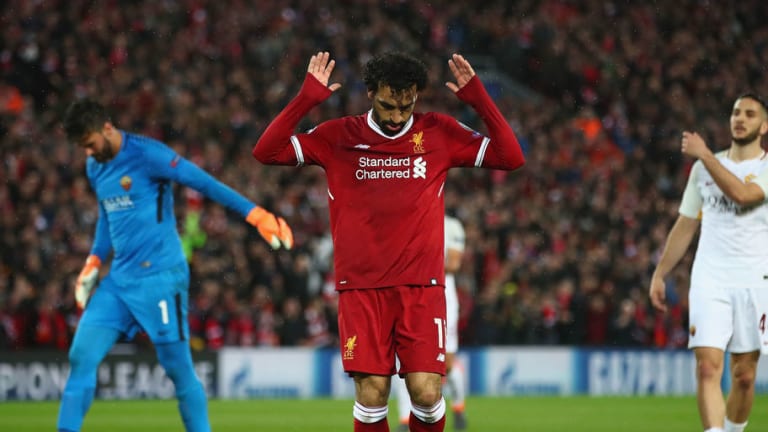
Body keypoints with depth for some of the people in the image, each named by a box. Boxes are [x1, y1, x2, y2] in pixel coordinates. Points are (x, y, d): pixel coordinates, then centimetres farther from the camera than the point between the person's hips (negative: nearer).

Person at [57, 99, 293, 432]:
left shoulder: (147, 155, -12)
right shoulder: (94, 167, 13)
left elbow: (205, 183, -14)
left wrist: (255, 215, -20)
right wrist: (94, 261, 18)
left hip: (160, 278, -7)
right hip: (118, 280, 7)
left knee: (178, 367, -3)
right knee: (81, 357, -3)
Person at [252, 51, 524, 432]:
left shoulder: (439, 132, 5)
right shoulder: (339, 136, 3)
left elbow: (511, 157, 2)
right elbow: (266, 152, -1)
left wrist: (478, 98, -7)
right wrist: (306, 98, -11)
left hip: (422, 287, 0)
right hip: (361, 287, 0)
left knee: (426, 392, -10)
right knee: (371, 395, -8)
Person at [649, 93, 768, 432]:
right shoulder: (704, 167, 13)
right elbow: (685, 226, 19)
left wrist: (704, 155, -16)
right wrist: (659, 274, 16)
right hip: (709, 279, 2)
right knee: (708, 367, -14)